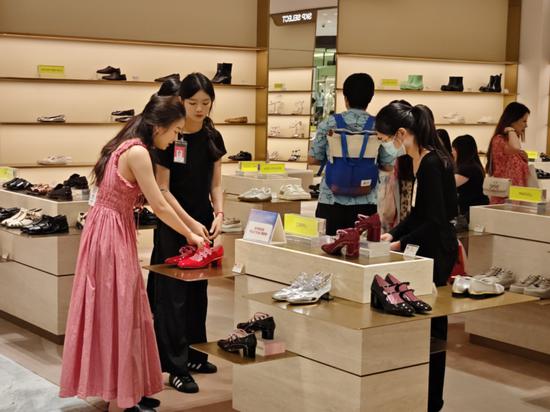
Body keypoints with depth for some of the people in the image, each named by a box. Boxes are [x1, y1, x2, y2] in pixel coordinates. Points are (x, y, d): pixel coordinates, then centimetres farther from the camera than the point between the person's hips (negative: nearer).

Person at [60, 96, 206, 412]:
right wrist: (190, 235, -4)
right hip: (112, 234, -9)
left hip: (111, 230, 9)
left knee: (117, 311, 14)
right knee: (117, 314, -2)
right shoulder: (138, 152, -20)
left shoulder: (128, 146, 10)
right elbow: (160, 207, -17)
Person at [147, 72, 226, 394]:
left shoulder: (213, 138, 3)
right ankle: (177, 367, 2)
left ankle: (195, 354, 26)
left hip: (204, 222, 6)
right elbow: (163, 189, -14)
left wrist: (219, 214, -9)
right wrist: (190, 223, -20)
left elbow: (215, 184, 8)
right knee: (174, 293, -2)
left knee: (198, 289, 13)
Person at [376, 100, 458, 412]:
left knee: (429, 326, 1)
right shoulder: (416, 161, 7)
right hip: (427, 249, 9)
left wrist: (401, 243, -20)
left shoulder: (432, 164, -21)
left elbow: (436, 220, -23)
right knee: (427, 325, 15)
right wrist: (393, 234, 4)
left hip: (436, 252, -9)